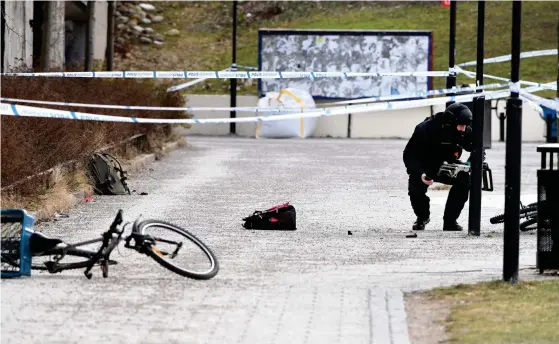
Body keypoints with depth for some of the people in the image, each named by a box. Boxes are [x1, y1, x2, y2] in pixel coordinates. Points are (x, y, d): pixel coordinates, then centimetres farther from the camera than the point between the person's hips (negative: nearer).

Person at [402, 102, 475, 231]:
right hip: (424, 168, -3)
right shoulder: (425, 129, -30)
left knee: (464, 180, -25)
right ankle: (422, 217, 4)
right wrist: (420, 174, -43)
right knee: (415, 187, -30)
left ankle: (450, 221, -11)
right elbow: (409, 155, -25)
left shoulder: (466, 132, -20)